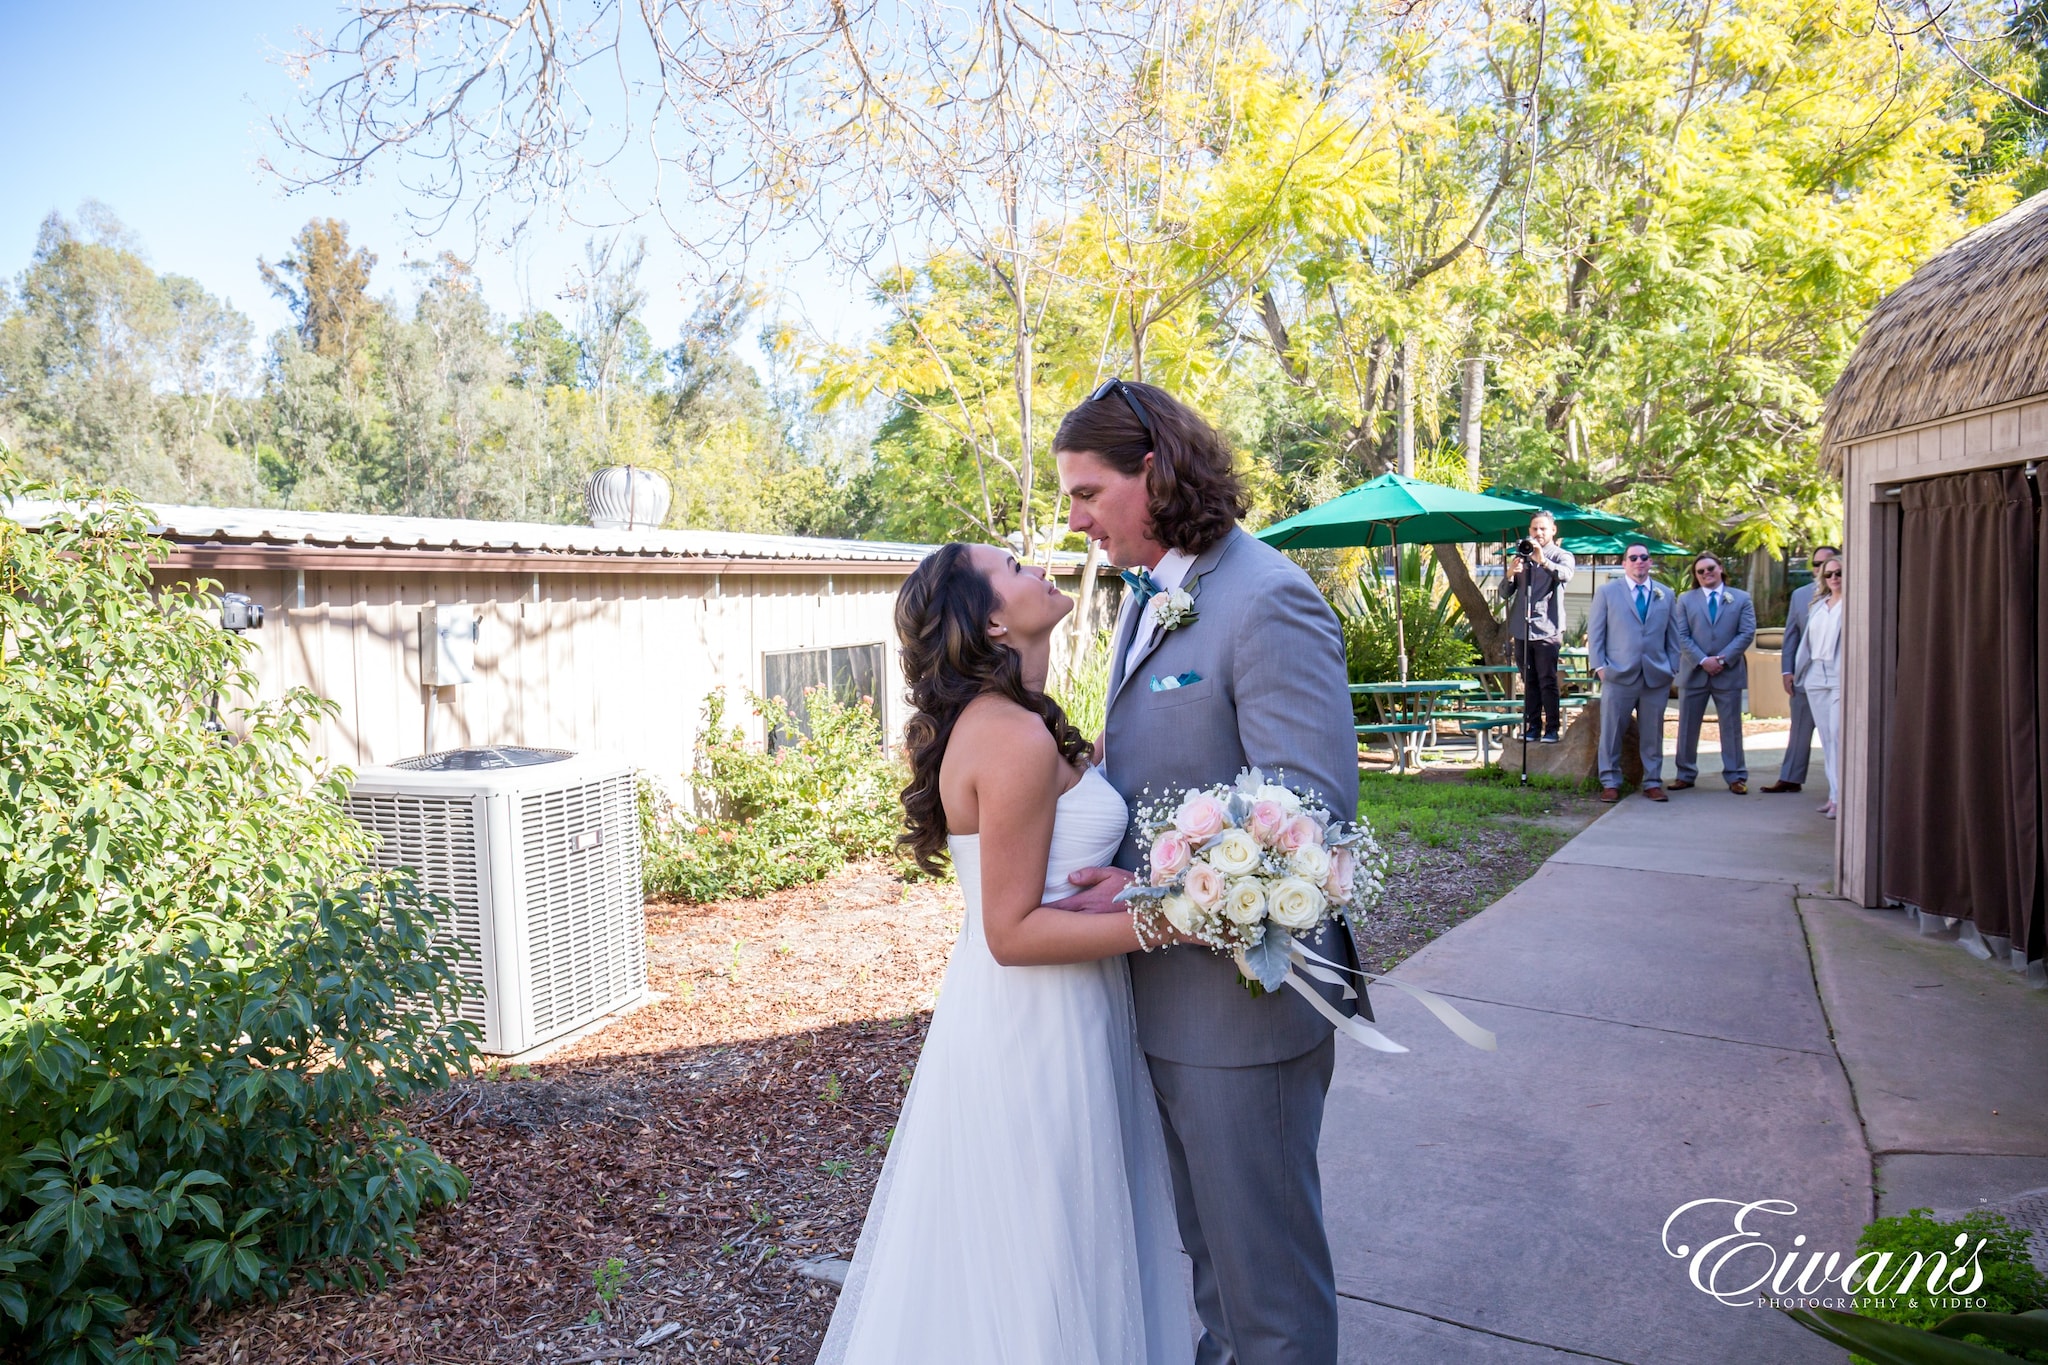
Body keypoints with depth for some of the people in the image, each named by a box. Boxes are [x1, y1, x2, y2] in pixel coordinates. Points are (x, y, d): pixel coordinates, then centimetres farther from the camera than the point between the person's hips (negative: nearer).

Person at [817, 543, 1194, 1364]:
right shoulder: (1017, 740, -23)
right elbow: (1012, 931, -23)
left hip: (1024, 1017, 9)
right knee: (1038, 1264, 9)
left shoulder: (991, 723, 6)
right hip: (1038, 1024, -9)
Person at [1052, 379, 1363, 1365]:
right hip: (1164, 994, 9)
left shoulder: (1268, 599, -20)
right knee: (1204, 1235, 26)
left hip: (1241, 996, -9)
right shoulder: (1148, 597, 9)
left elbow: (1312, 804, -26)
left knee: (1264, 1252, 11)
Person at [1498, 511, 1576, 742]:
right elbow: (1505, 594, 10)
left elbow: (1565, 575, -21)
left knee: (1548, 682, -5)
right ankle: (1532, 727, 11)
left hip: (1547, 629, -4)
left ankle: (1551, 729, -1)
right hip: (1522, 629, 4)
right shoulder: (1521, 556, 15)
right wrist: (1509, 575, -11)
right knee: (1529, 682, 7)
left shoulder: (1562, 555, 4)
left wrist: (1543, 561, -38)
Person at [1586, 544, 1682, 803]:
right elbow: (1594, 633, 3)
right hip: (1618, 675, -2)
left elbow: (1673, 636, 14)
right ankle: (1610, 782, 8)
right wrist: (1599, 666, -5)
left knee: (1653, 733, 7)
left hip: (1656, 677, 3)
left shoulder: (1665, 595, 14)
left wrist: (1672, 669, 6)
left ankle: (1652, 782, 16)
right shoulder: (1607, 592, 5)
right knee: (1611, 732, -1)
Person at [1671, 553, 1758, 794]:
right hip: (1694, 672, 1)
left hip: (1729, 672, -1)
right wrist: (1702, 661, -13)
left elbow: (1747, 633, -2)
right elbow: (1682, 636, 0)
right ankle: (1686, 775, 14)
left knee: (1731, 726, 4)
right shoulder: (1686, 599, 8)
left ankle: (1735, 777, 11)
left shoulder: (1741, 598, 7)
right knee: (1687, 727, 5)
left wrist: (1722, 659, -13)